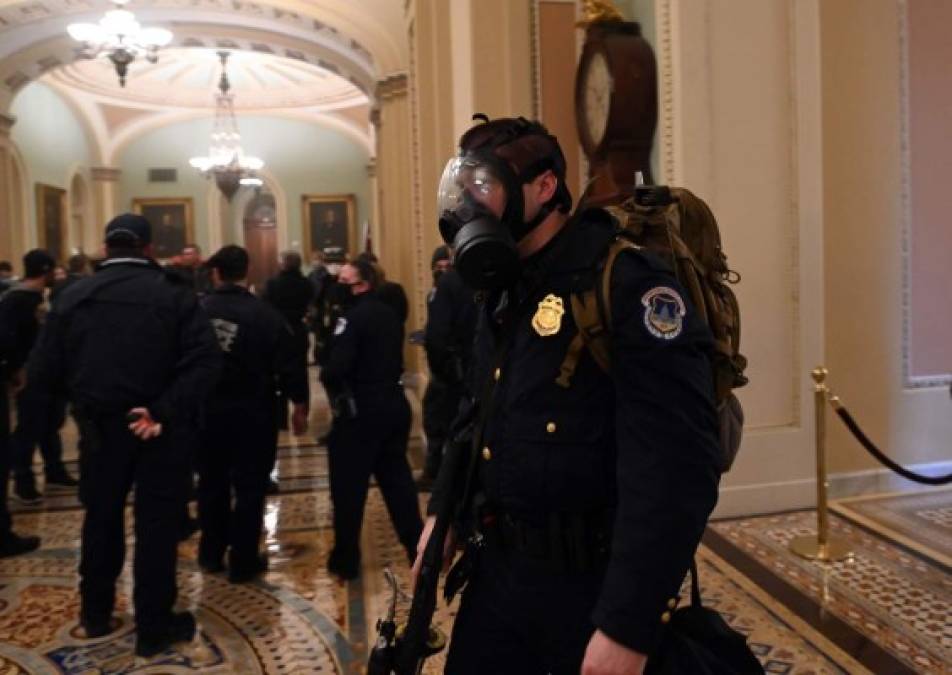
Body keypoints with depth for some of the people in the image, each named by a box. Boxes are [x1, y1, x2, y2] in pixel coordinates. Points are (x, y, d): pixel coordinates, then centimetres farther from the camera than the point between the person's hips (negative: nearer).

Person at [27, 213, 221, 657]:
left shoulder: (73, 297, 0)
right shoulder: (173, 293, -9)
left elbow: (42, 374, -1)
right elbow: (205, 361, -22)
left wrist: (82, 396, 14)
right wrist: (165, 409, -21)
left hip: (99, 427, 3)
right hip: (158, 427, -3)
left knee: (101, 519, 22)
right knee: (156, 525, 9)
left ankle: (95, 613, 38)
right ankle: (154, 628, 19)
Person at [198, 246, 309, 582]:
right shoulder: (265, 314, -12)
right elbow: (287, 365, -12)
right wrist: (300, 405, 1)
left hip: (208, 411, 3)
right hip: (252, 413, -3)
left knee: (212, 483, 18)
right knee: (250, 487, 6)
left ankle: (211, 554, 31)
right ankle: (243, 561, 12)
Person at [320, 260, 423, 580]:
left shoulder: (352, 317, -16)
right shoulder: (390, 314, 10)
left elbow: (336, 368, -24)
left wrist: (327, 379, -4)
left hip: (361, 409, -8)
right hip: (394, 403, 8)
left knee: (348, 485, 4)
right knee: (397, 477, 17)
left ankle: (346, 560, 13)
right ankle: (418, 547, 22)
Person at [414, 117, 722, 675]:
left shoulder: (627, 284, -19)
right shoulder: (503, 292, 10)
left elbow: (676, 472, -25)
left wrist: (628, 629, -25)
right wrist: (444, 509, 16)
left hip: (594, 585, -7)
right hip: (500, 568, 8)